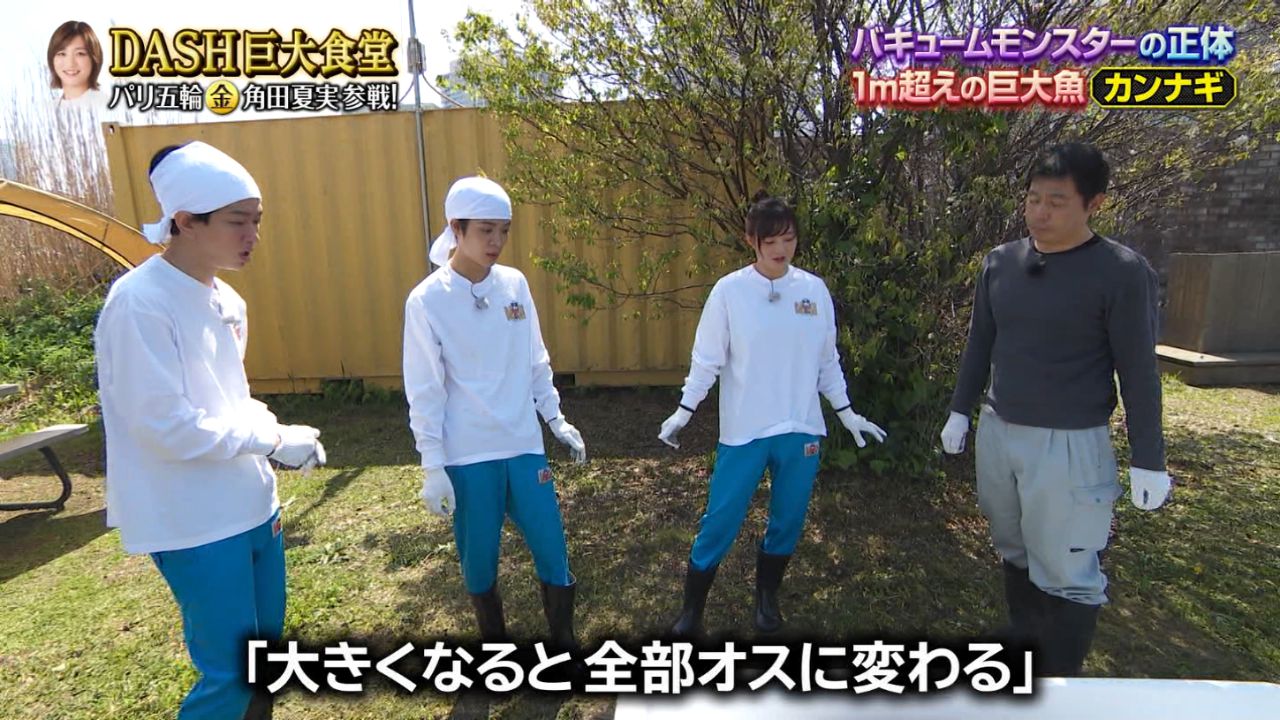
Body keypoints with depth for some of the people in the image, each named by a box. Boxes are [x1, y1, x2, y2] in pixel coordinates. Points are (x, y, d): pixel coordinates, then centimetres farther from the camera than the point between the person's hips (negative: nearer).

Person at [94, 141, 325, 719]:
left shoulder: (224, 301, 7)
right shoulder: (140, 304, -19)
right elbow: (166, 427, -22)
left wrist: (275, 435, -3)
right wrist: (274, 438, -15)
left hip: (251, 505, 8)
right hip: (193, 523, -8)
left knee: (264, 647, 20)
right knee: (228, 669, 4)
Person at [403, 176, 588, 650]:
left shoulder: (515, 283, 2)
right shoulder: (427, 301, -10)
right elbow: (424, 392, -8)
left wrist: (556, 419, 10)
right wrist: (433, 467, -8)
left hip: (523, 446, 3)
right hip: (467, 456, -3)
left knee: (552, 549, 9)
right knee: (479, 560, 12)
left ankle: (563, 643, 32)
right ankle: (495, 645, 37)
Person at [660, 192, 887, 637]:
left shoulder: (814, 290, 1)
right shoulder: (730, 290, -8)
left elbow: (827, 360, 9)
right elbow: (707, 359, -3)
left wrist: (846, 411, 10)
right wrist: (684, 410, -9)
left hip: (801, 430, 3)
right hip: (743, 432, -3)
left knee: (788, 521, 15)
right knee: (720, 522, 3)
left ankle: (767, 597, 40)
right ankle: (691, 610, 23)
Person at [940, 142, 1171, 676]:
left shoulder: (1122, 272, -11)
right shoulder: (999, 263, 3)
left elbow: (1138, 371, -8)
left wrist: (1148, 460, -6)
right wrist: (959, 411, 14)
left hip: (1069, 444, -5)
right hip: (996, 433, 5)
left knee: (1066, 573, 2)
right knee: (1015, 552, 18)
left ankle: (1059, 676, 20)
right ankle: (1024, 646, 36)